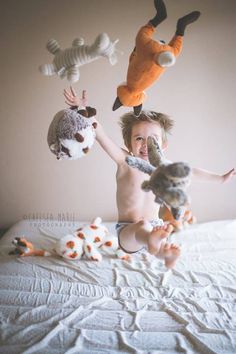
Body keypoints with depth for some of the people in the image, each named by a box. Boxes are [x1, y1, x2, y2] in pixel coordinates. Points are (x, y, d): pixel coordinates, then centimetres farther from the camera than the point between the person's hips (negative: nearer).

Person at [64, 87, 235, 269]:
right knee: (143, 226, -36)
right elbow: (101, 135, -24)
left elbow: (190, 171, 16)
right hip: (128, 231, -6)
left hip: (156, 227, 7)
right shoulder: (126, 162, -13)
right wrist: (84, 109, -36)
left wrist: (220, 178, 28)